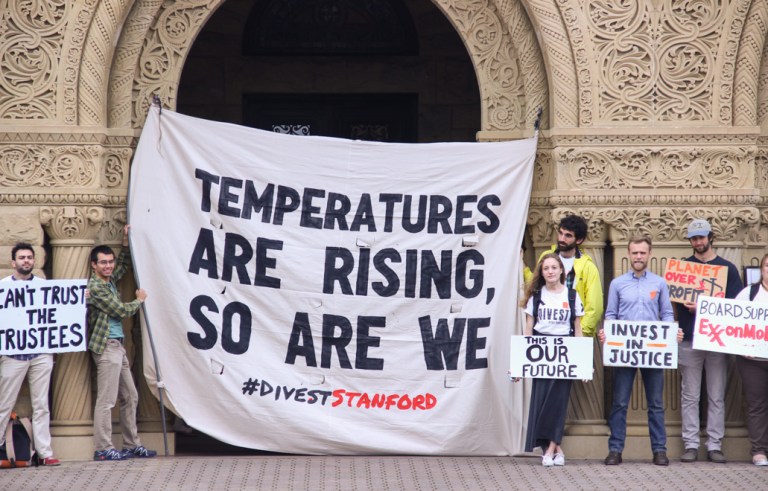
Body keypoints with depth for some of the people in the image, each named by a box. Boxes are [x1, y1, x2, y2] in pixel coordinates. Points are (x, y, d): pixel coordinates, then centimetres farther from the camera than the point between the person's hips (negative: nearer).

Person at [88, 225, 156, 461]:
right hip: (106, 346, -10)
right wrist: (139, 300, 6)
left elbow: (123, 265, 36)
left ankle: (132, 445, 18)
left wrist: (126, 241, 25)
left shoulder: (109, 281, 14)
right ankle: (103, 449, -9)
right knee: (106, 400, -10)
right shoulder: (95, 287, -12)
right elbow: (121, 311, -11)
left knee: (130, 397, 12)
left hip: (117, 346, 10)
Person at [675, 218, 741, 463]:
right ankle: (691, 445, 4)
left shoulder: (727, 268, 7)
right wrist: (689, 306, -17)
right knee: (690, 396, 1)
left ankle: (715, 446, 6)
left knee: (717, 397, 2)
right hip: (689, 339, 0)